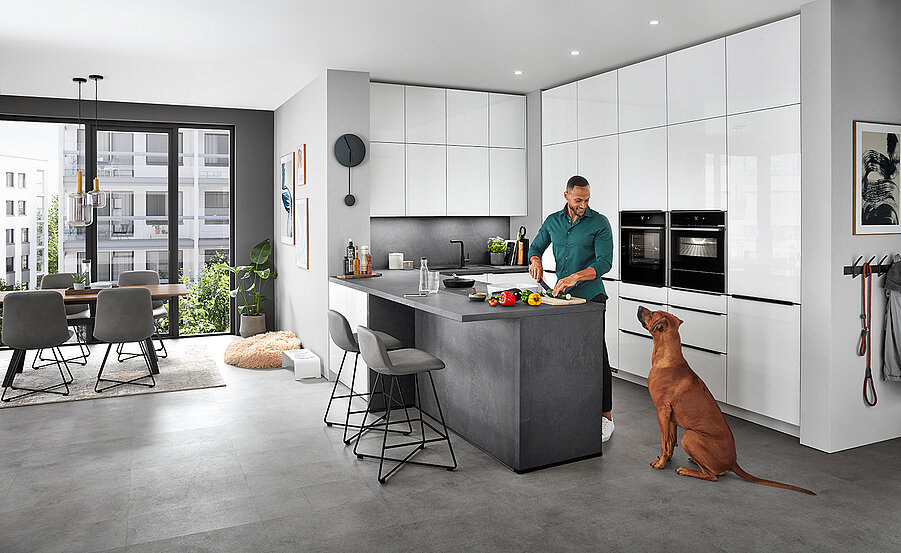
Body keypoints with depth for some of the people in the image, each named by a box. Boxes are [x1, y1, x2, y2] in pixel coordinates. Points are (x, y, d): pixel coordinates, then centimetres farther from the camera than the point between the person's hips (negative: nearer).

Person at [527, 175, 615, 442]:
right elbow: (535, 247, 21)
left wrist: (576, 277, -29)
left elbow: (604, 262, -15)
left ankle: (605, 416, 2)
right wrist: (535, 260, -3)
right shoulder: (553, 221, 9)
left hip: (590, 296, -5)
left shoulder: (599, 223, -6)